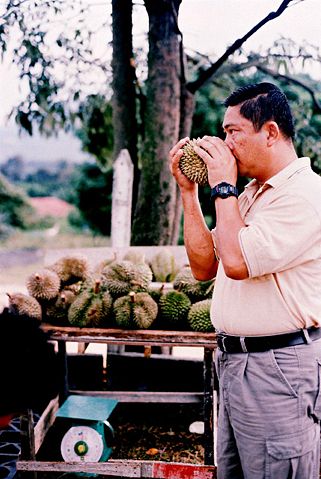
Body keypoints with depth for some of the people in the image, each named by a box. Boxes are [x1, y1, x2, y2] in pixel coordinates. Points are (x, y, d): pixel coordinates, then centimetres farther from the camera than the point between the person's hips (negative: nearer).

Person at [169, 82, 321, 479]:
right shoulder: (250, 193, 14)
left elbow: (238, 262, -25)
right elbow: (204, 267, 11)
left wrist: (223, 186, -13)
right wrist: (189, 191, 7)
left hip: (278, 368, -9)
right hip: (233, 359, 9)